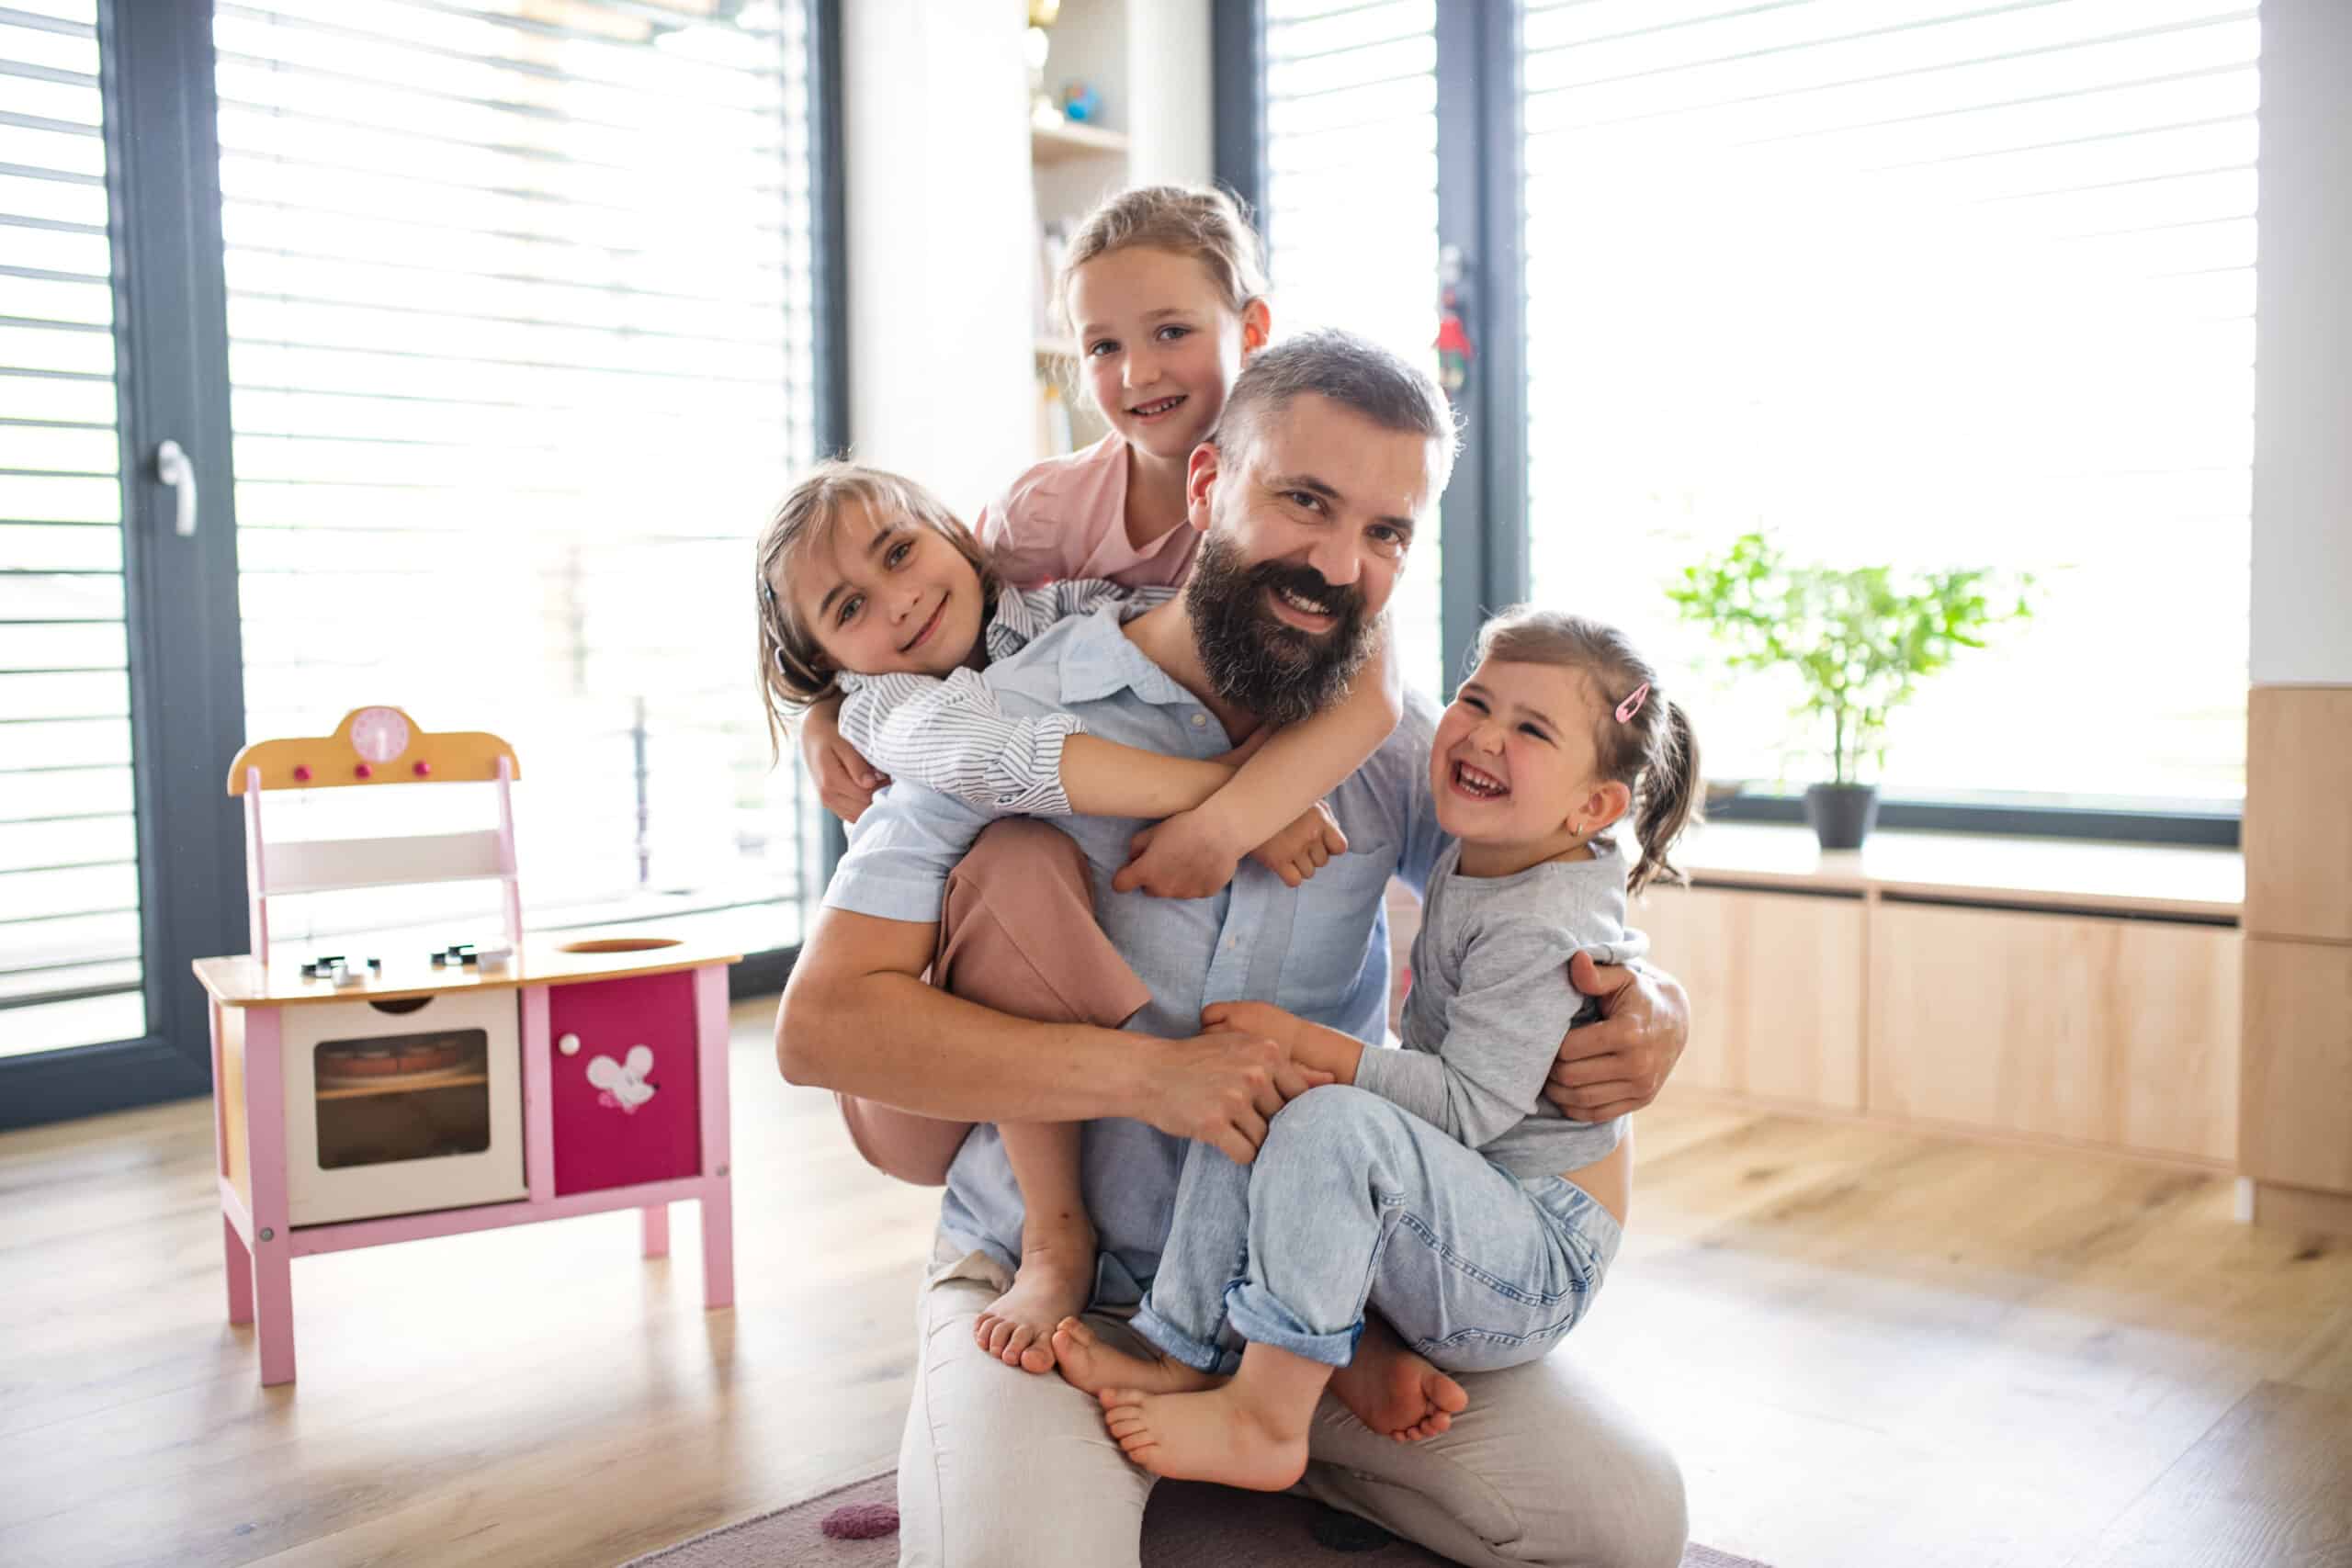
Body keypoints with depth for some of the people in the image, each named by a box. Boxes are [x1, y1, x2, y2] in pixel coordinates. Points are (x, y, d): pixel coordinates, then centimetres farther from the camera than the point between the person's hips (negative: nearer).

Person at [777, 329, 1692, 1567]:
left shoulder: (1392, 744, 2)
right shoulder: (1011, 723, -10)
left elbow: (1576, 926, 13)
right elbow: (820, 1023, -17)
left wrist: (1652, 1013, -12)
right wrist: (1143, 1070, -27)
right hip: (1052, 1291, -4)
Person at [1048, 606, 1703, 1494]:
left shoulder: (1541, 922, -20)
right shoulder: (1471, 854, 6)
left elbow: (1470, 1105, -23)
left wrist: (1304, 1041, -21)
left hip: (1539, 1264, -9)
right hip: (1462, 1231, 9)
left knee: (1332, 1124, -32)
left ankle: (1265, 1421, -22)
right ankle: (1188, 1362, -8)